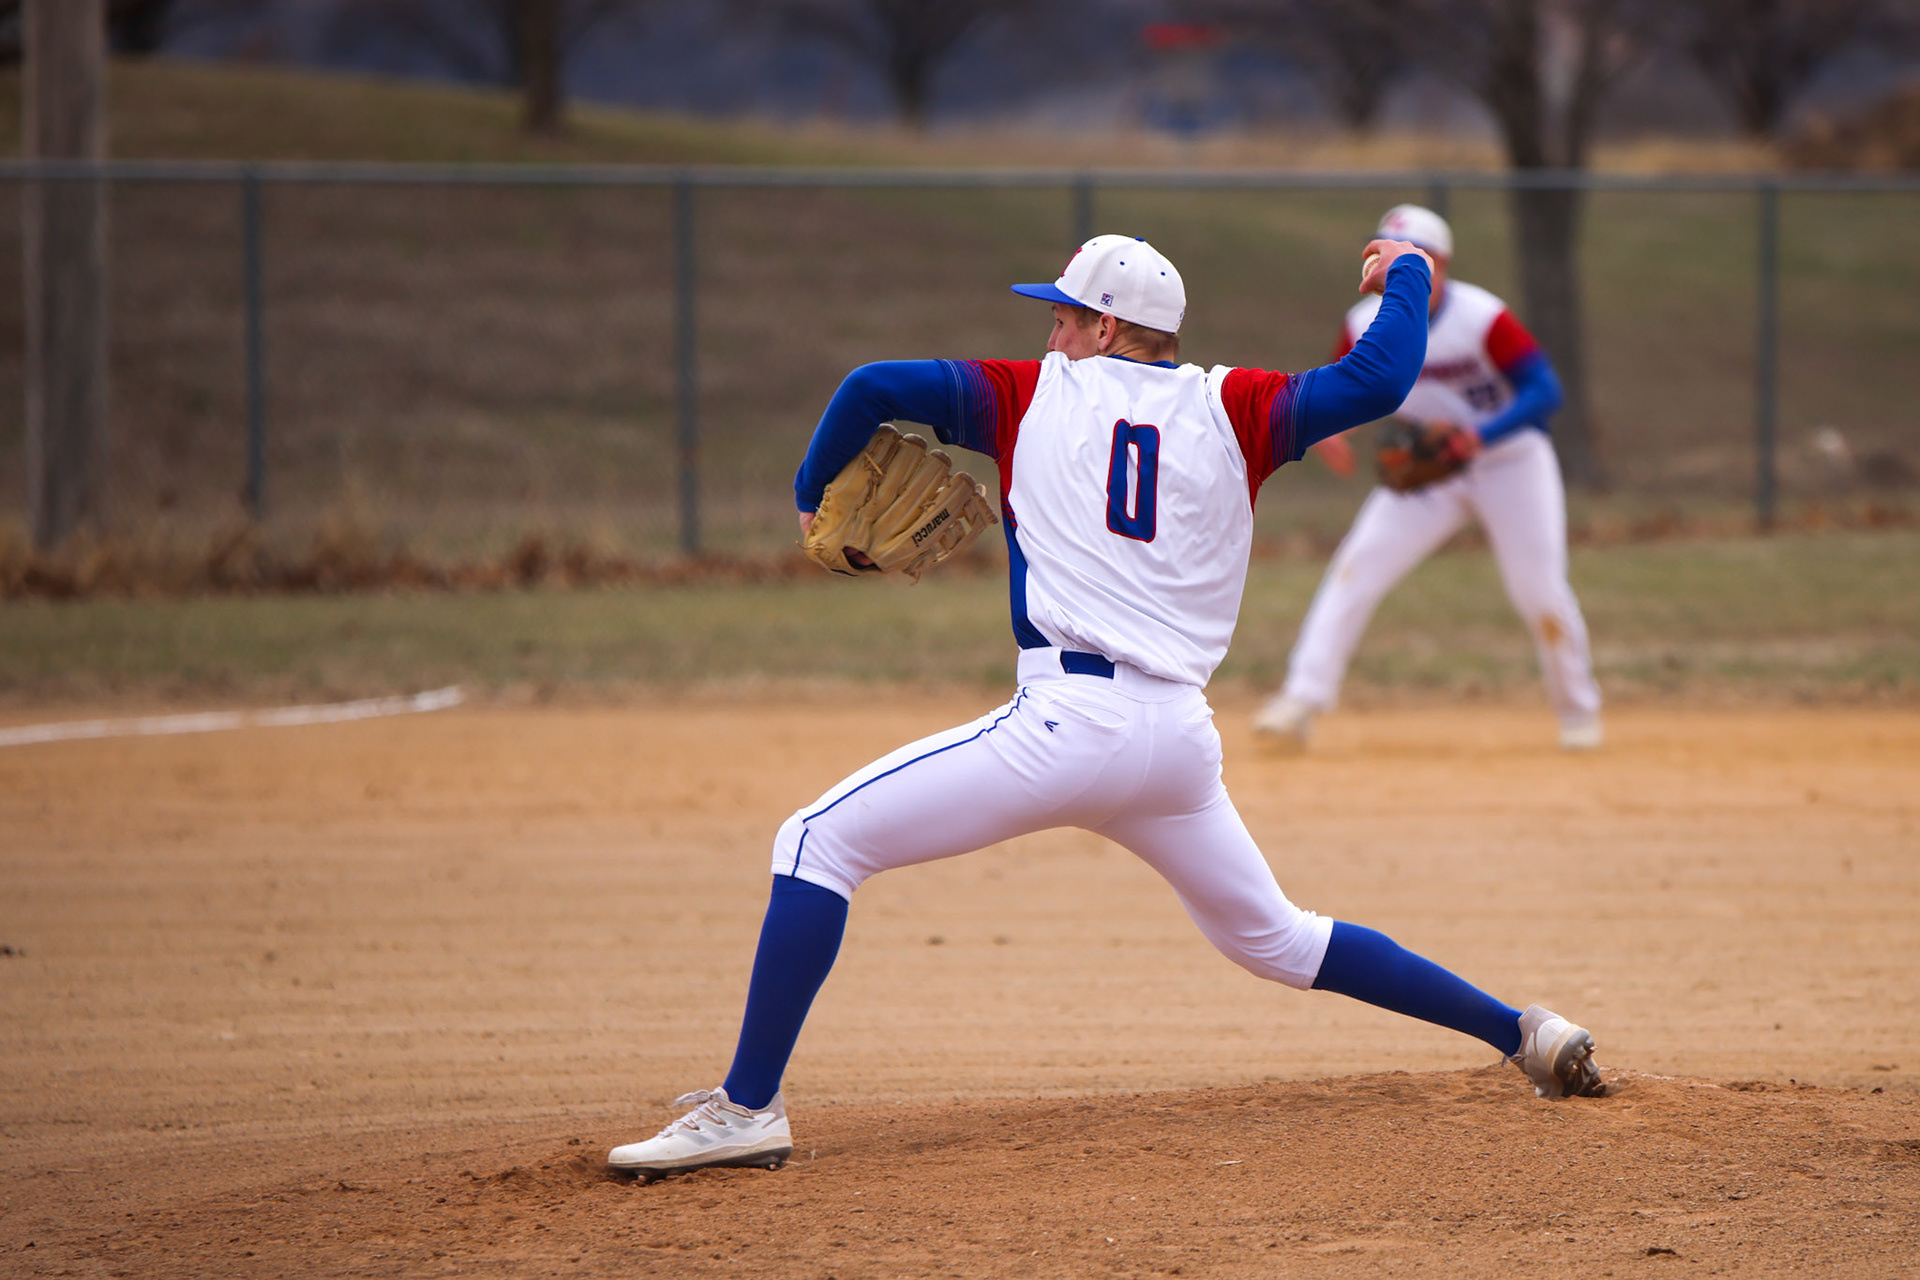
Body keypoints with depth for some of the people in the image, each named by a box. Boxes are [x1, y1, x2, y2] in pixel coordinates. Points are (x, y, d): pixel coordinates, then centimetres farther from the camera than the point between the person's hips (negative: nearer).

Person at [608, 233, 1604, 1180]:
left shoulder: (1038, 394, 7)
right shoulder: (1232, 410, 11)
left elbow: (875, 388, 0)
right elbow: (1378, 379, 6)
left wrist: (813, 495, 18)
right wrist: (1406, 277, 26)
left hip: (1071, 719, -5)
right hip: (1183, 739, 5)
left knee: (819, 843, -2)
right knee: (1270, 938, 26)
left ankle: (747, 1107, -15)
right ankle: (1523, 1035, 25)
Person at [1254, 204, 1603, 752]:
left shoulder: (1482, 319, -24)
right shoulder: (1366, 326, -10)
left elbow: (1544, 390, -26)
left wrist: (1481, 436, -39)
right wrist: (1327, 429, -20)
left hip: (1509, 462, -3)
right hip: (1424, 469, 3)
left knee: (1539, 591, -6)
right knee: (1357, 568, -15)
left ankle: (1578, 709, 20)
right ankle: (1303, 698, -19)